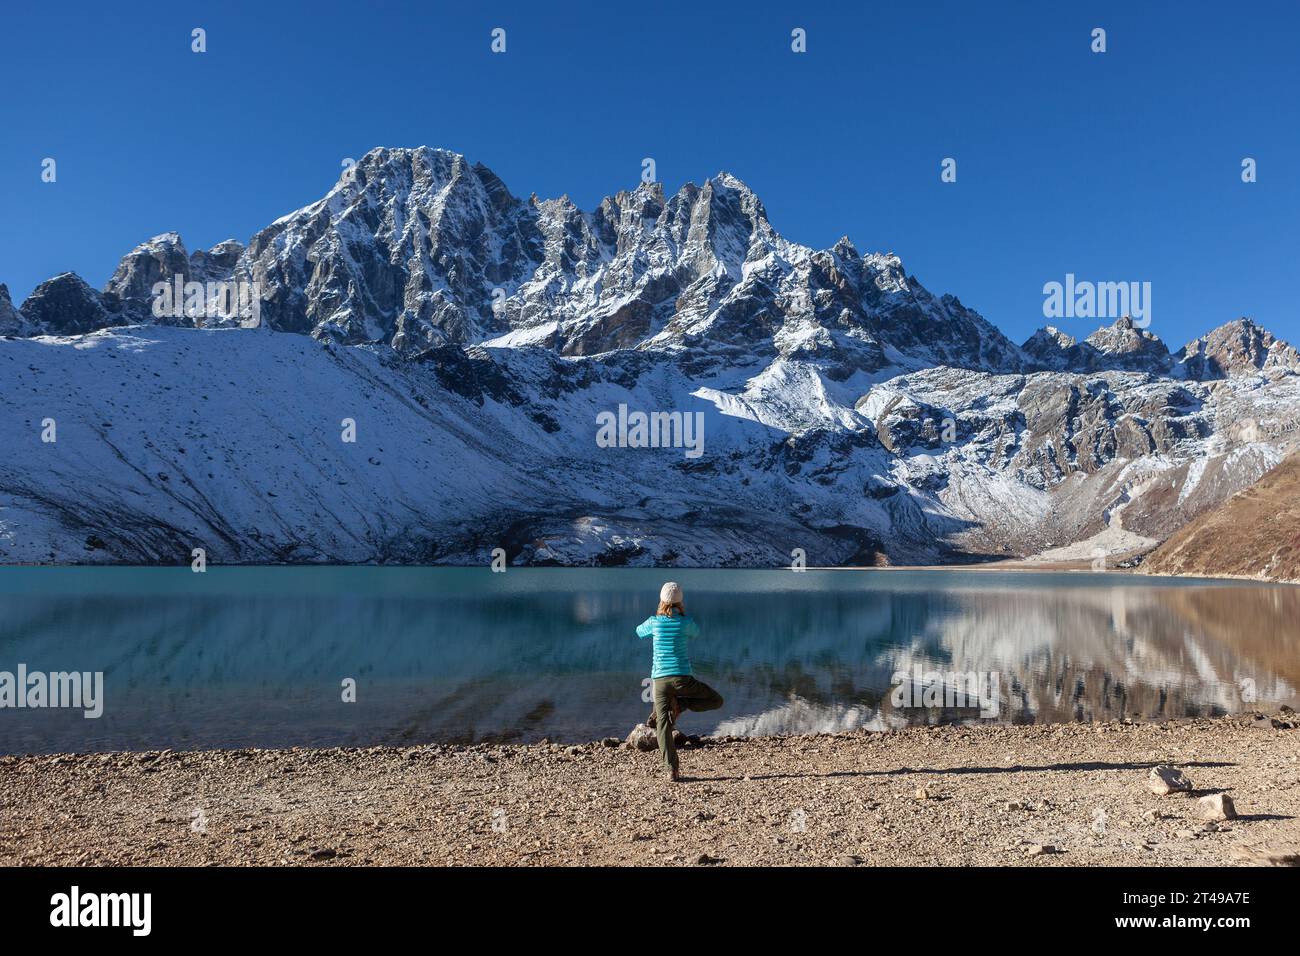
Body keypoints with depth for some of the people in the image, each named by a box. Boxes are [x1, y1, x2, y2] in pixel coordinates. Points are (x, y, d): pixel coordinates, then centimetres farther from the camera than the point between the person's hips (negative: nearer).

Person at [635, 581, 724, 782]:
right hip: (682, 678, -2)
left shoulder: (654, 622, 1)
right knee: (716, 701, 14)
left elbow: (640, 632, 24)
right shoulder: (686, 622, -2)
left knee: (663, 725, 5)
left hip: (660, 680, 2)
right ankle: (678, 706, -2)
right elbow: (696, 633, 22)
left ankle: (671, 770, -4)